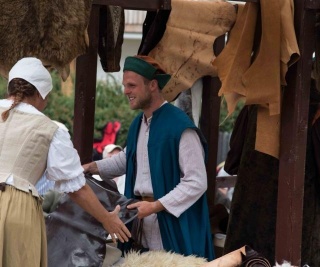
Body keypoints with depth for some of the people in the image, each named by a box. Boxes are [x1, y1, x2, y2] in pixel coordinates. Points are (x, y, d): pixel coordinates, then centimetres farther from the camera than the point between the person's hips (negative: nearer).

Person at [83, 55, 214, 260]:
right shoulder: (138, 123, 9)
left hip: (171, 220, -8)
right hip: (141, 213, 8)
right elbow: (126, 159, 28)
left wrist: (155, 206, -20)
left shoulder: (180, 127, -18)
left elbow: (197, 182, -19)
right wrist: (92, 167, 14)